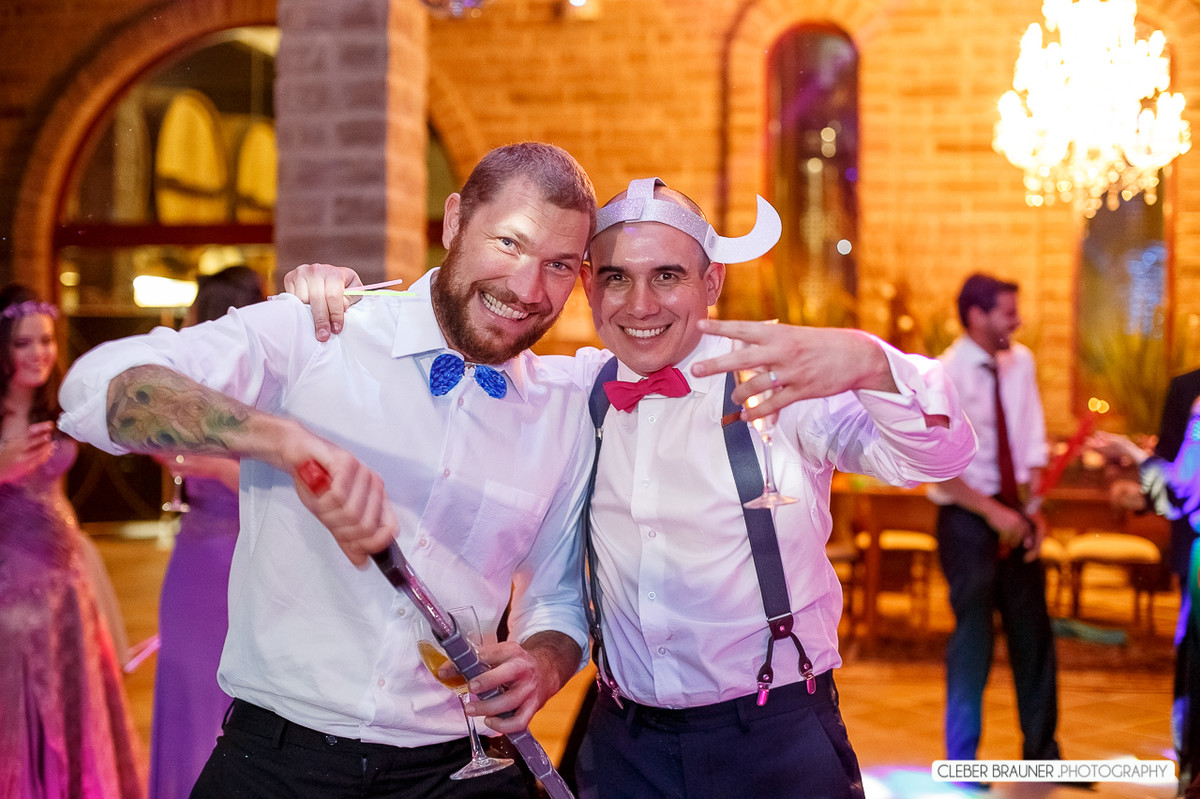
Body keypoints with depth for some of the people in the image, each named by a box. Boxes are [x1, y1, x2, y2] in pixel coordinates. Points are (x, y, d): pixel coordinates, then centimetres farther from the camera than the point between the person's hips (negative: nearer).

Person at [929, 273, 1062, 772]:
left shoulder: (1020, 362, 4)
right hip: (967, 518, -6)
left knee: (1033, 632, 13)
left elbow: (1033, 445, 8)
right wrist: (994, 512, -19)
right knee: (973, 637, -3)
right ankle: (961, 763, 13)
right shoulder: (946, 374, -15)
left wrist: (1034, 508, -2)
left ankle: (1041, 751, 29)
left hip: (1013, 515, 6)